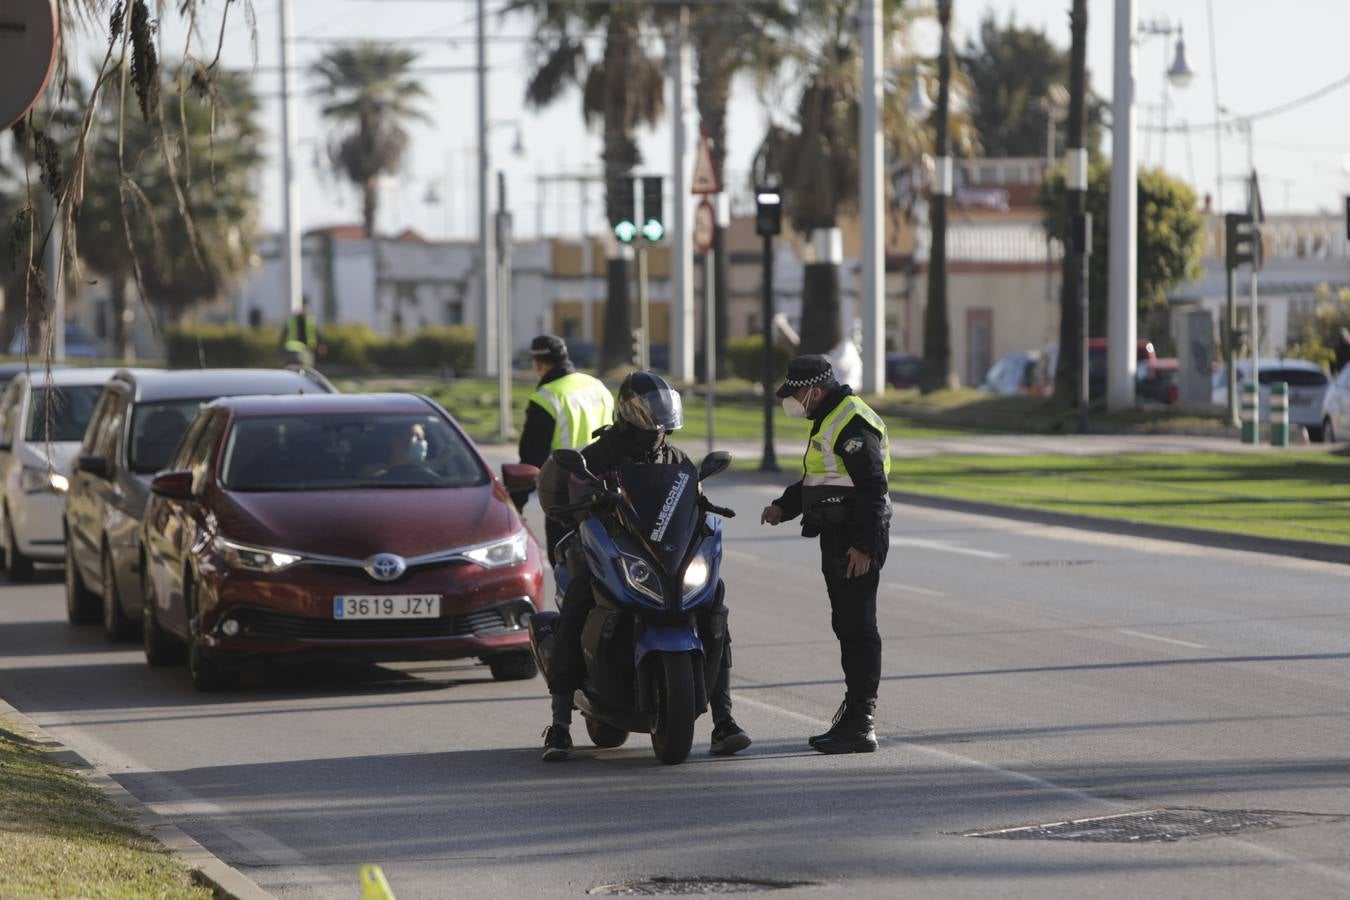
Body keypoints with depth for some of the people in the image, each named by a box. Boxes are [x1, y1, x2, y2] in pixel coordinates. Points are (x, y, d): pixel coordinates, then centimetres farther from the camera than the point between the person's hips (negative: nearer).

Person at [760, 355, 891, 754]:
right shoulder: (830, 420, 19)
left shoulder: (852, 424, -16)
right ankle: (854, 716, 20)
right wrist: (783, 506, 15)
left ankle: (861, 725, -10)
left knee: (857, 628, -10)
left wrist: (864, 545, -25)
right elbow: (816, 481, 29)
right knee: (847, 627, 14)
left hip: (855, 545, -11)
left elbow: (873, 487, -22)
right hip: (838, 541, 11)